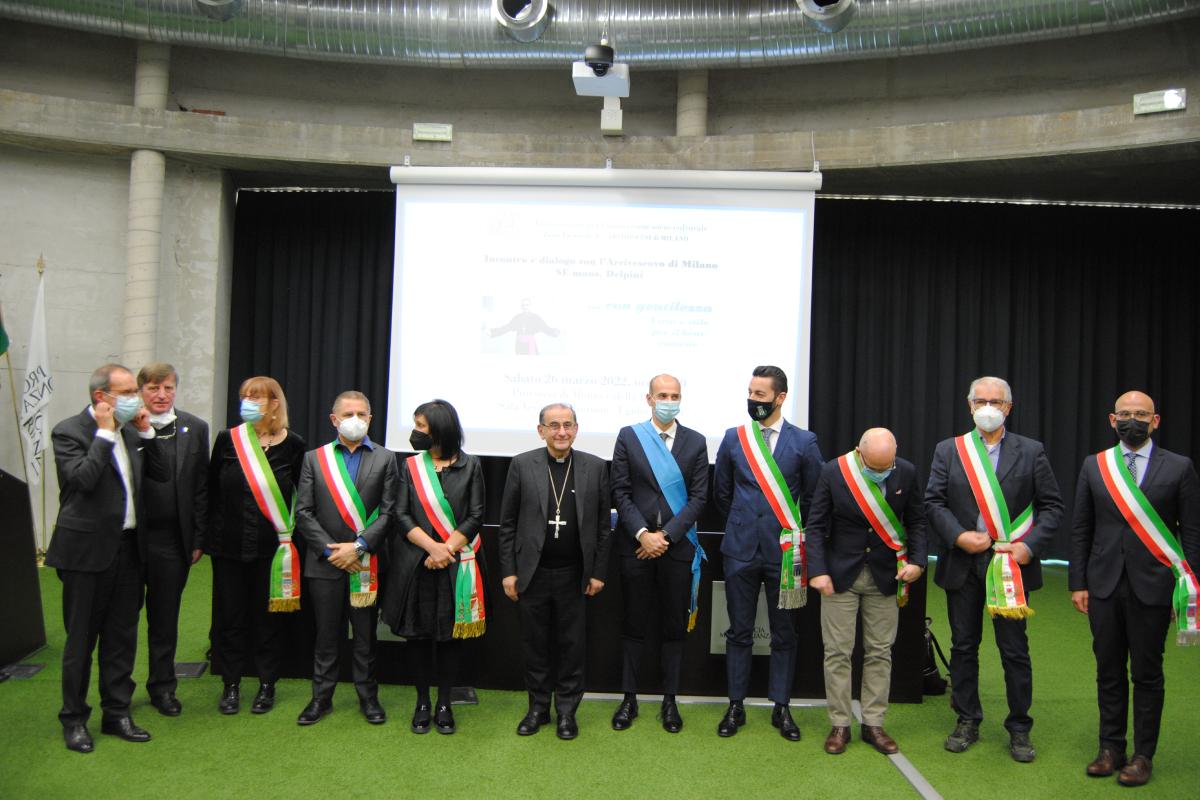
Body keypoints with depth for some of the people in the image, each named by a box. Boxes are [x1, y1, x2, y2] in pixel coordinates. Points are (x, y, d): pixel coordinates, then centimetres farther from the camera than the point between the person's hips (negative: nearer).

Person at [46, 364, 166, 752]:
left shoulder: (131, 431, 10)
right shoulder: (68, 431, -9)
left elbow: (161, 474, 9)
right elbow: (83, 479, -23)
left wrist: (146, 432, 0)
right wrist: (105, 432, -18)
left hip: (127, 547, 6)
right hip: (87, 550, -6)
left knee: (122, 637, 13)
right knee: (81, 639, 5)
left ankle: (117, 713, 25)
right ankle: (74, 719, 20)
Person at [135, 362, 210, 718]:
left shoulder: (195, 428, 4)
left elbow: (201, 488, 5)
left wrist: (198, 539, 3)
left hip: (172, 540, 2)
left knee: (165, 618, 13)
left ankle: (162, 686, 27)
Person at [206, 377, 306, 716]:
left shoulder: (293, 444, -3)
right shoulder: (228, 440, 1)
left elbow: (299, 495, 0)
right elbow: (211, 491, 5)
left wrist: (290, 537, -4)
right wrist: (205, 537, 3)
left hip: (272, 546, -1)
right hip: (229, 544, 2)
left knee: (269, 617, 7)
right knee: (229, 616, 9)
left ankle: (267, 685, 23)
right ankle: (231, 685, 24)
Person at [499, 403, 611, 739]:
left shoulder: (595, 467, 1)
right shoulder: (522, 465, -1)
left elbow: (603, 524, 5)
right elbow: (508, 523, 2)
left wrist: (598, 572, 1)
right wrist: (509, 571, -2)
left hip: (574, 574, 0)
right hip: (532, 573, 0)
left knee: (573, 646, 7)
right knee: (534, 645, 10)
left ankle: (567, 711, 24)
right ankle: (538, 708, 27)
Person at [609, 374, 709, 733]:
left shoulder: (695, 442, 5)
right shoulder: (628, 437, 4)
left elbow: (698, 497, -1)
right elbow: (620, 492, -1)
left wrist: (666, 535, -10)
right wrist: (643, 534, -12)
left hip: (678, 545, 1)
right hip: (636, 544, 0)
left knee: (675, 627, 8)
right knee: (633, 625, 7)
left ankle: (670, 700, 20)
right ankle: (629, 699, 19)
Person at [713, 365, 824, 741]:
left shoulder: (804, 441, -2)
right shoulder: (733, 438, 3)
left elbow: (814, 496, 5)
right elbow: (721, 492, 14)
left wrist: (792, 529, 8)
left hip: (784, 551, -1)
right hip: (741, 550, 1)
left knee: (784, 633, 8)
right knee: (739, 631, 8)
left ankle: (781, 707, 20)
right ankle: (736, 705, 19)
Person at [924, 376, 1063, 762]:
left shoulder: (1031, 452, 4)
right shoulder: (948, 450, 6)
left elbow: (1051, 506, 2)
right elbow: (933, 502, 2)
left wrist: (1031, 545, -11)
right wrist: (958, 536, -13)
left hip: (1012, 564, -1)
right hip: (963, 564, 2)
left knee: (1015, 649, 3)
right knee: (963, 646, 11)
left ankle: (1019, 729, 19)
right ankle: (967, 722, 24)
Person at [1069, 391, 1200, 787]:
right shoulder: (1094, 466, 6)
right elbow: (1081, 530, 7)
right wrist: (1078, 584, 3)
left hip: (1153, 587, -2)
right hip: (1104, 586, 2)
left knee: (1147, 674, 6)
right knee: (1109, 671, 10)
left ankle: (1143, 755, 19)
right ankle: (1111, 747, 23)